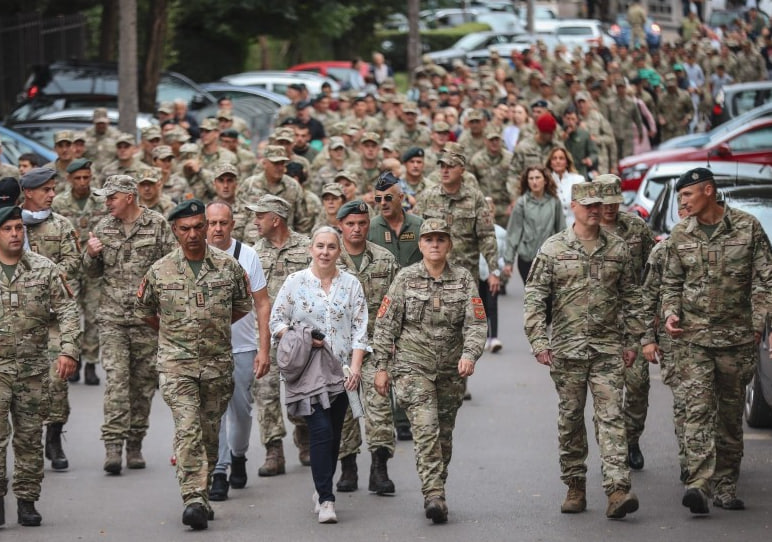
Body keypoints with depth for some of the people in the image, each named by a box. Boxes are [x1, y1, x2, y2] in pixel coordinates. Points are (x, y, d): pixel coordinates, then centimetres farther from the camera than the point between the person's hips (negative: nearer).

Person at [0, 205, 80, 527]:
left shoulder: (45, 269, 3)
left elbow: (68, 312, 2)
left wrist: (68, 351, -10)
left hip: (34, 369, 1)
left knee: (30, 437, 6)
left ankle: (27, 500, 15)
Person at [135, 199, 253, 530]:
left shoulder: (229, 267, 2)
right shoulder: (159, 272, -1)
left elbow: (243, 305, 17)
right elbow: (143, 310, 15)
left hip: (218, 363, 2)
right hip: (176, 364, -2)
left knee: (210, 433, 10)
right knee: (188, 430, -16)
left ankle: (202, 494, 22)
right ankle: (193, 500, -23)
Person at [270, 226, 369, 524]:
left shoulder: (351, 284, 7)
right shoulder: (295, 282, 2)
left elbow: (360, 329, 4)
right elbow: (276, 321, 3)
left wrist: (355, 366, -7)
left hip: (342, 371, 3)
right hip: (308, 370, -3)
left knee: (334, 433, 8)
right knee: (321, 430, -14)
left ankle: (322, 488, 25)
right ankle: (326, 499, -14)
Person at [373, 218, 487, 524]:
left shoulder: (464, 280, 4)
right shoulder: (405, 279, 0)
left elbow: (476, 323, -3)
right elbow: (386, 324, 2)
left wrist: (470, 354, -20)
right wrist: (381, 366, -2)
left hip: (451, 370, 3)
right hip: (412, 366, -3)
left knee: (444, 435, 9)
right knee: (426, 429, -17)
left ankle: (435, 495, 21)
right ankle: (434, 496, -24)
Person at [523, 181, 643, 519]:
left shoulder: (618, 249, 7)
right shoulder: (553, 249, 1)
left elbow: (631, 297, 13)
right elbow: (535, 297, -1)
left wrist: (632, 340, 9)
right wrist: (538, 341, -9)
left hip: (609, 348, 0)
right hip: (567, 348, 0)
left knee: (611, 417, -9)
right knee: (570, 419, 7)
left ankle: (617, 488, -17)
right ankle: (575, 487, 18)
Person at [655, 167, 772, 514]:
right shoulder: (681, 235, 7)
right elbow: (671, 283, 16)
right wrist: (670, 314, -2)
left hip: (736, 336, -1)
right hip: (692, 337, 1)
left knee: (731, 414, 6)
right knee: (699, 409, -12)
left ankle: (725, 487, 15)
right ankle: (699, 484, -22)